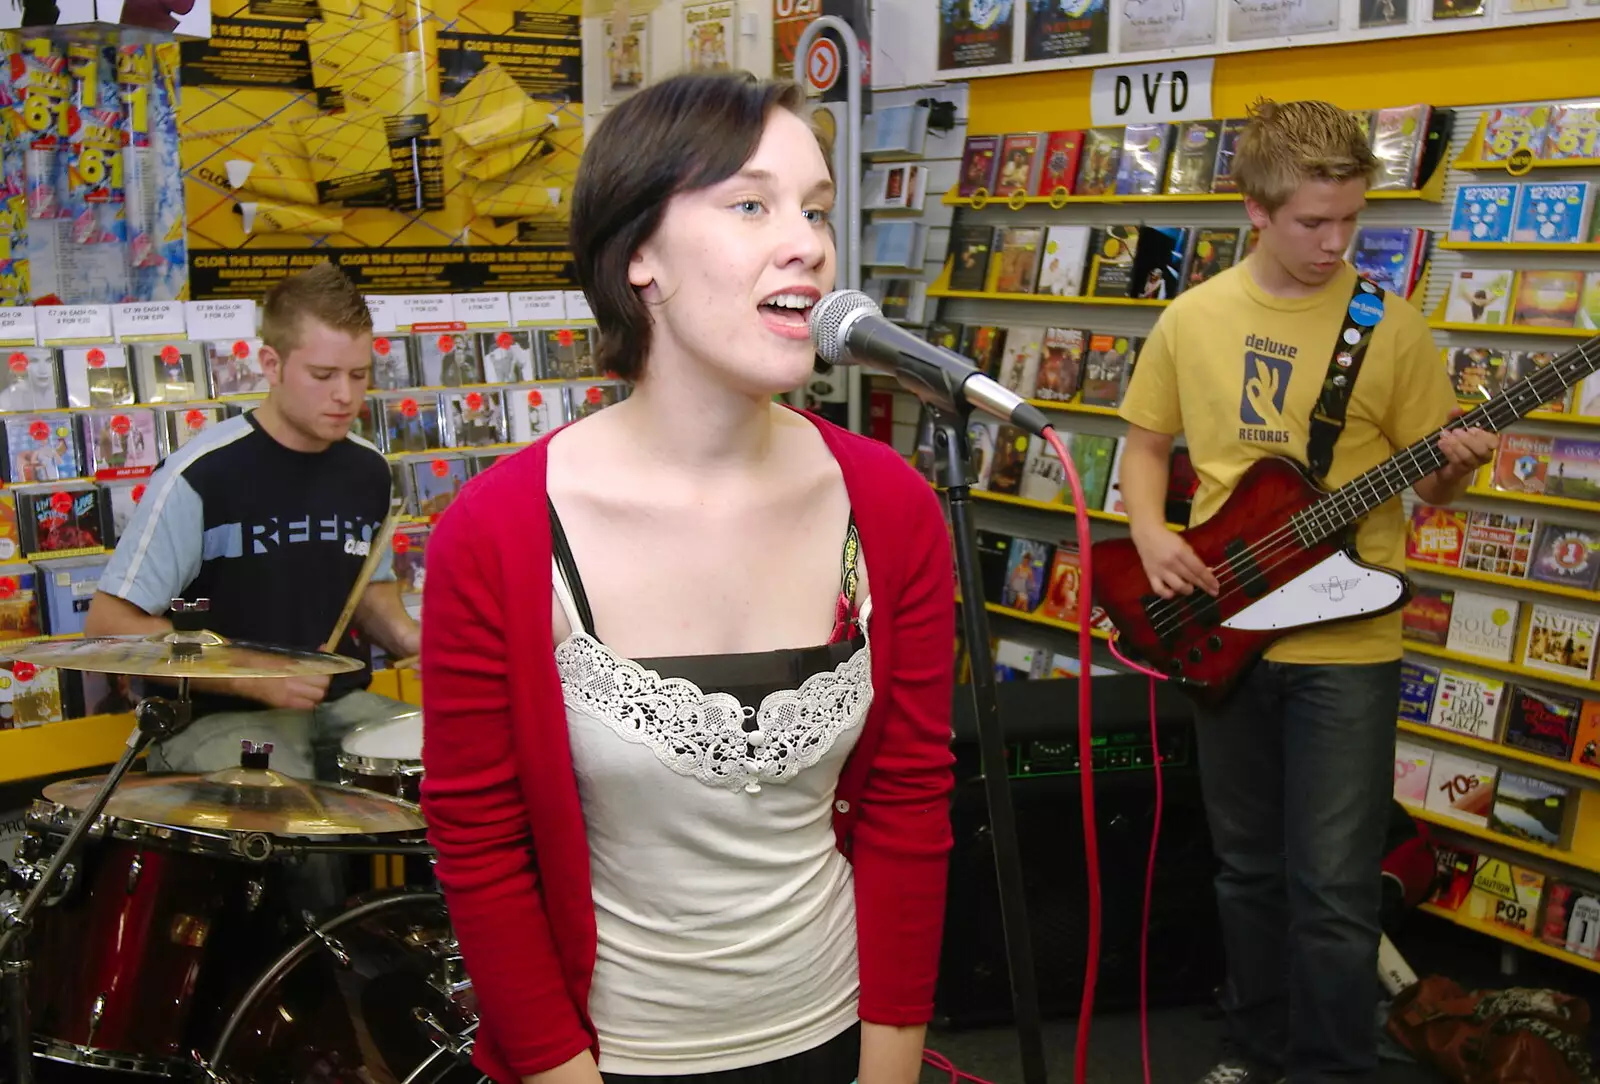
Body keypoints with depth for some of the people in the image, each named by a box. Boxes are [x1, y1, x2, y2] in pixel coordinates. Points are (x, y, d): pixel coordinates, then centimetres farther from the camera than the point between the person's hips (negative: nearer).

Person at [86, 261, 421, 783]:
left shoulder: (367, 470, 5)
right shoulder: (202, 474, -15)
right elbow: (110, 623, -12)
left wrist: (402, 633, 0)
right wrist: (252, 676, -20)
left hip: (341, 706, 7)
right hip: (213, 717, -6)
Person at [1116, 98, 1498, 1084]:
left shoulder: (1391, 325, -6)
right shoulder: (1193, 318, 2)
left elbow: (1430, 483, 1)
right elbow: (1146, 445, 11)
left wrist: (1455, 467, -22)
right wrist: (1152, 536, -7)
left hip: (1346, 642, -3)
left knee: (1333, 889, -1)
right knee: (1248, 869, 16)